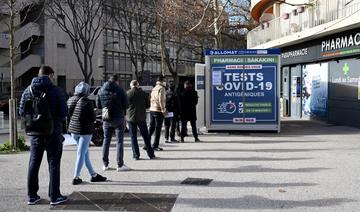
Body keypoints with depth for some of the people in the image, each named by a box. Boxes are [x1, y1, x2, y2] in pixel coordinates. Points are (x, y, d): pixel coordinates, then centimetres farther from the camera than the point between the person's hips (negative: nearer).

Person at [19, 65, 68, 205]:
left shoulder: (28, 90, 2)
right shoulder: (55, 90, -11)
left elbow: (21, 111, 3)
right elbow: (64, 112, -14)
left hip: (34, 132, 4)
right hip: (52, 132, -4)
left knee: (34, 163, 13)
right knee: (53, 164, 6)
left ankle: (31, 196, 18)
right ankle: (54, 196, 10)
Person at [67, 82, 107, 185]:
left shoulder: (70, 100, 2)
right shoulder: (87, 102, -18)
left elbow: (68, 114, 11)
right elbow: (92, 118, -14)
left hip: (73, 130, 7)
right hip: (85, 130, -7)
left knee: (85, 153, 15)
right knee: (81, 153, 1)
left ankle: (93, 175, 24)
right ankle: (76, 178, 5)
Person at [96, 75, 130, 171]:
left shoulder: (101, 90, 5)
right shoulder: (119, 89, -8)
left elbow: (98, 105, 7)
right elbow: (125, 104, -8)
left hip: (106, 119, 4)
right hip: (118, 119, -4)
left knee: (106, 141, 13)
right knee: (120, 141, 2)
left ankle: (105, 164, 15)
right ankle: (120, 165, 1)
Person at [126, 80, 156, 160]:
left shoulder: (128, 93, -7)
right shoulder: (143, 93, -1)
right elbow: (148, 105, 4)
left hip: (131, 118, -2)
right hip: (141, 117, 2)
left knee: (133, 137, 6)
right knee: (145, 136, 11)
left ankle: (136, 155, 5)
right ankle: (151, 154, 15)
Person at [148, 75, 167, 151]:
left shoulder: (154, 88, 15)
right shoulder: (161, 88, -10)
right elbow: (161, 100, -18)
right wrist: (163, 110, -16)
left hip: (152, 110, 8)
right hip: (158, 111, -8)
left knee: (151, 127, 13)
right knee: (158, 128, -1)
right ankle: (155, 145, 0)